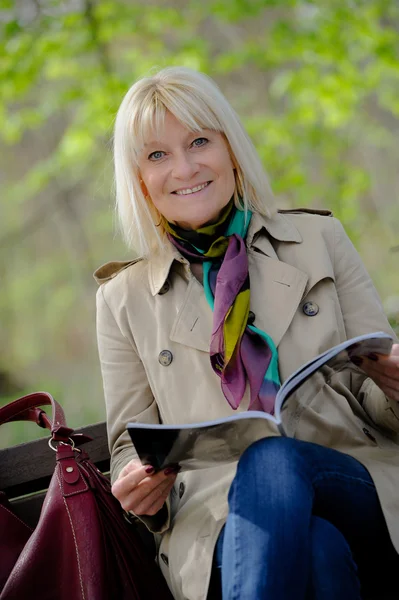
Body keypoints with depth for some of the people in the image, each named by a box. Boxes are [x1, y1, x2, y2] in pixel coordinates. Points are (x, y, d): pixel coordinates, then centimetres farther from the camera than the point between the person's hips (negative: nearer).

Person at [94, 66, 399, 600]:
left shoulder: (319, 239, 15)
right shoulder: (125, 299, 15)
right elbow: (131, 444, 17)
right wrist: (139, 492, -6)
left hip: (356, 488, 2)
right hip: (219, 530, -1)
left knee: (271, 459, -35)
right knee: (316, 548, -38)